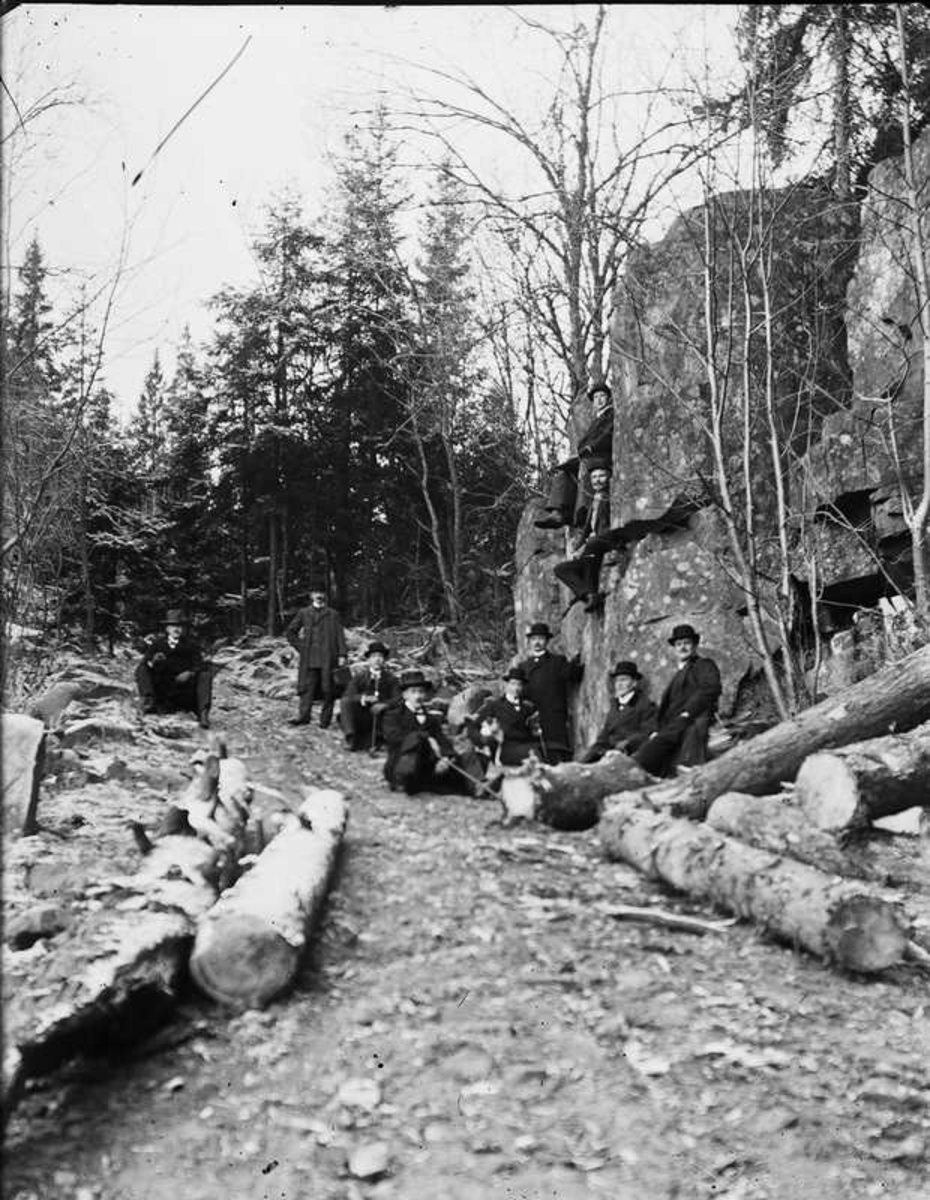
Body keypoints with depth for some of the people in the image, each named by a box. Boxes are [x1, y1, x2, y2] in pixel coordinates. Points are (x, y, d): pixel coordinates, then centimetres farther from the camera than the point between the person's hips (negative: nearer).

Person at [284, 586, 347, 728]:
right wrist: (300, 646, 6)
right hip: (309, 659, 0)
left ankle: (325, 720, 5)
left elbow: (340, 635, 3)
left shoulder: (333, 614, 8)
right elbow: (289, 632, 16)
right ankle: (303, 716, -9)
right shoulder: (303, 613, 10)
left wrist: (342, 655, -6)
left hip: (328, 658, 0)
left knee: (328, 689, 0)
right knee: (307, 687, -5)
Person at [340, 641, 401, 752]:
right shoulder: (359, 675, 1)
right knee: (345, 702, -24)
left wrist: (384, 705, -29)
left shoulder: (390, 678, 2)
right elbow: (348, 696, -11)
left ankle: (374, 740, -9)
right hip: (360, 716, 0)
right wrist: (363, 698, -31)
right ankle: (351, 739, -24)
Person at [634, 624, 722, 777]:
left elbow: (711, 688, -7)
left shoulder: (705, 665, 14)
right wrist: (658, 730, 11)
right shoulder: (677, 676, 37)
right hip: (670, 728, 7)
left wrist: (687, 713, -16)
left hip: (691, 724, -7)